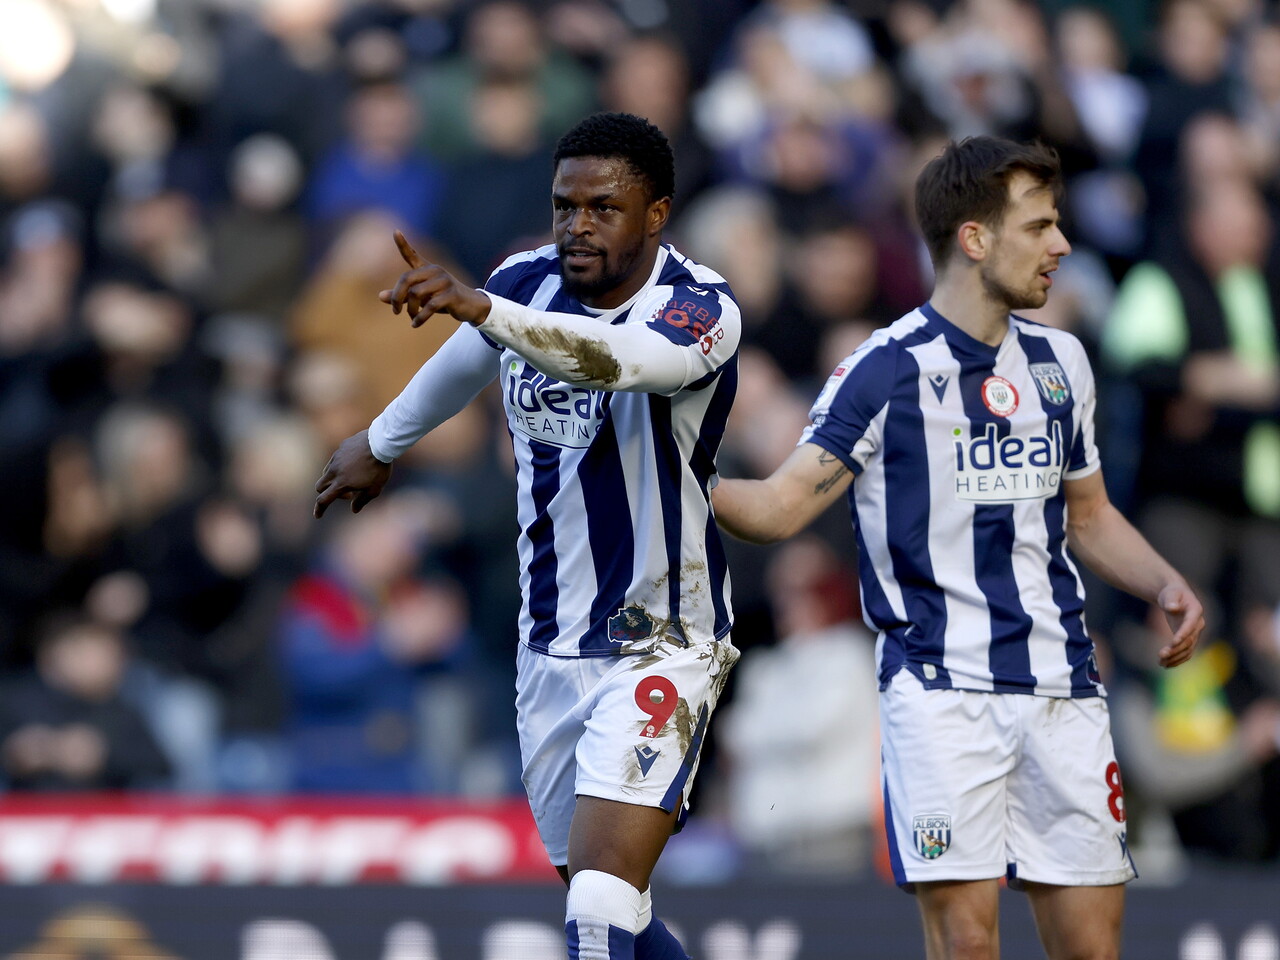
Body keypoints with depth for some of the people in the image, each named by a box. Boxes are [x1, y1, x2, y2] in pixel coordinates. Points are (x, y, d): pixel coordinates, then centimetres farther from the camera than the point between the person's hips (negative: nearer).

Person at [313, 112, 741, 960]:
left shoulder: (700, 307, -18)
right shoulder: (529, 284, 2)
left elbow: (621, 360, -41)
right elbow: (463, 365, 25)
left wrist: (475, 306, -54)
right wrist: (382, 444, 42)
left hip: (659, 650, -7)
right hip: (551, 647, 7)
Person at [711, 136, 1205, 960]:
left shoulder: (1059, 361, 13)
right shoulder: (885, 372, -5)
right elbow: (783, 506, -9)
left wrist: (1166, 585, 8)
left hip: (1061, 689, 5)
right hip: (940, 688, -5)